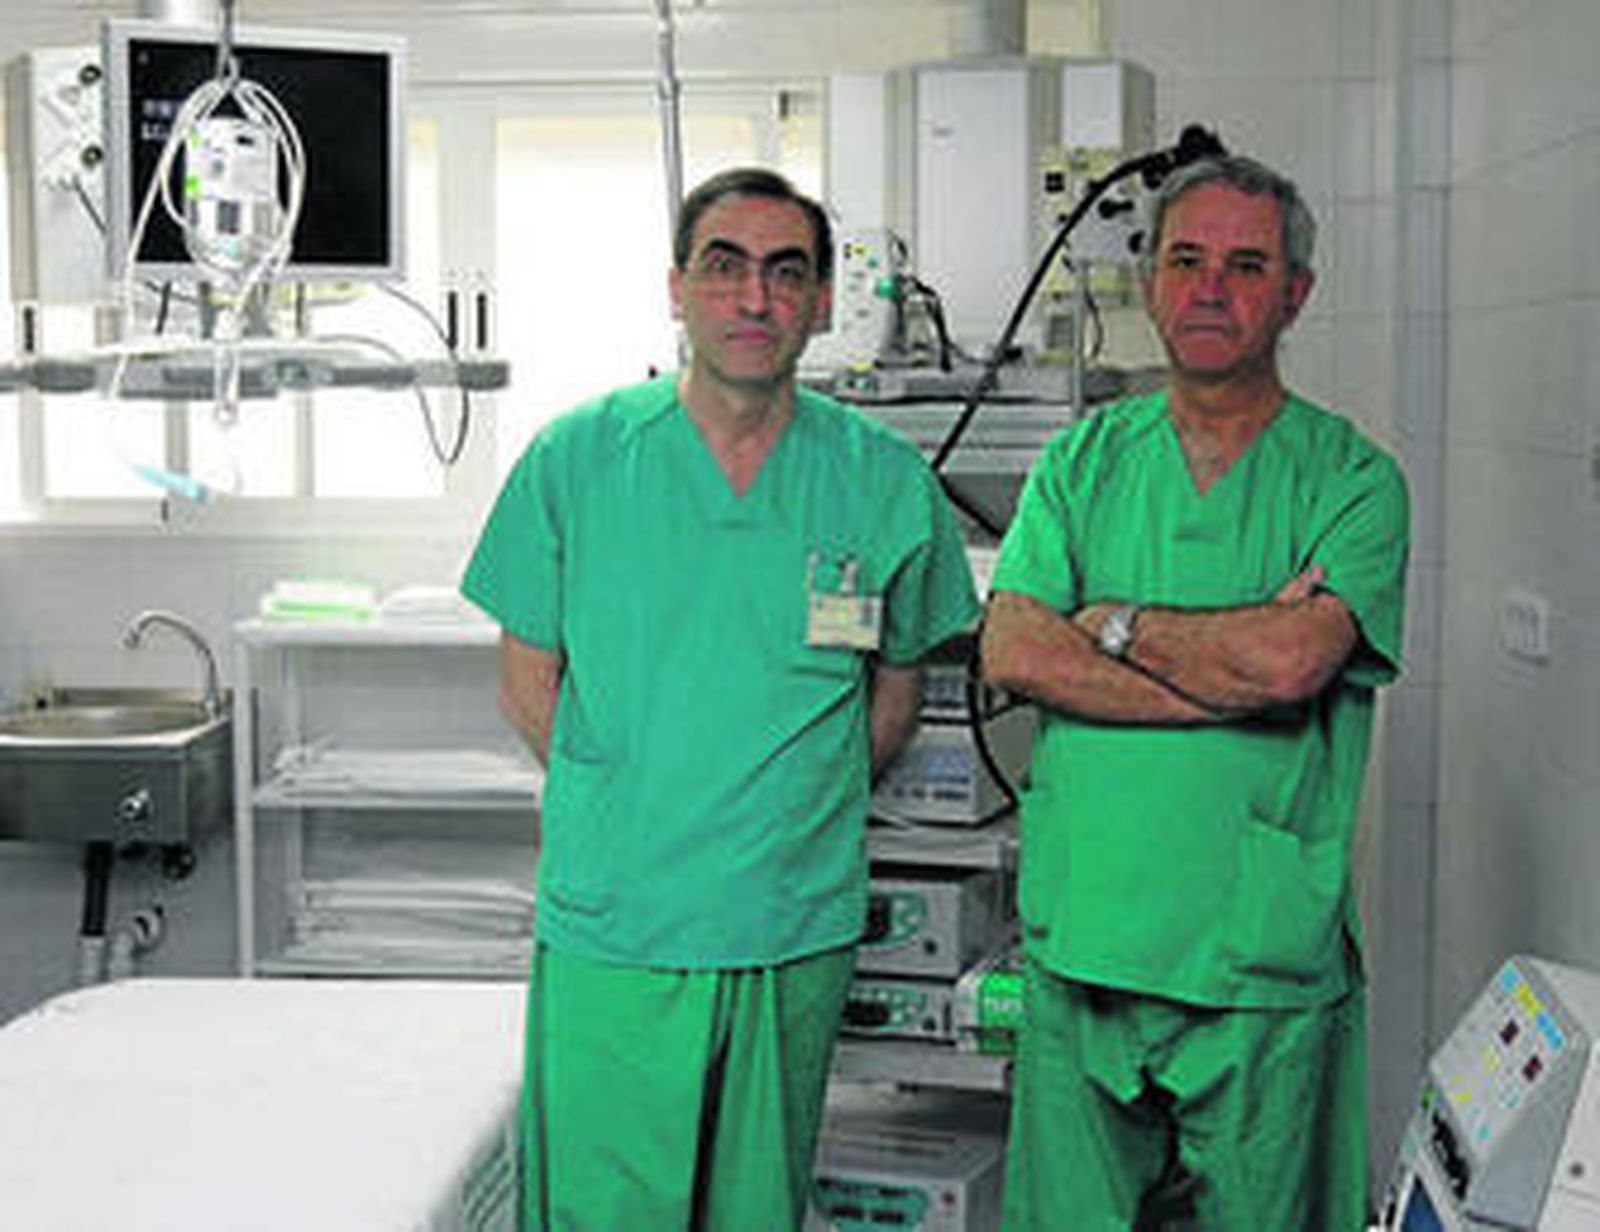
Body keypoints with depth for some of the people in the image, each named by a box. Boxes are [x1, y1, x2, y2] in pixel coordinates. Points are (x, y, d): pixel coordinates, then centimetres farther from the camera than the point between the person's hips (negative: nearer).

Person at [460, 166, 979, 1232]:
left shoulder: (887, 483, 0)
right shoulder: (576, 458, -2)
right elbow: (529, 683, 5)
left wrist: (794, 815, 4)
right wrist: (638, 815, 0)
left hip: (797, 934, 1)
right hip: (608, 932, -1)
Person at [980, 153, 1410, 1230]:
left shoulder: (1352, 479, -1)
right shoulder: (1084, 461, 8)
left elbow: (1290, 660, -18)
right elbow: (1010, 650, -6)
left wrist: (1113, 623, -5)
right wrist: (1231, 672, -13)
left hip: (1264, 967, -2)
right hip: (1080, 945, 3)